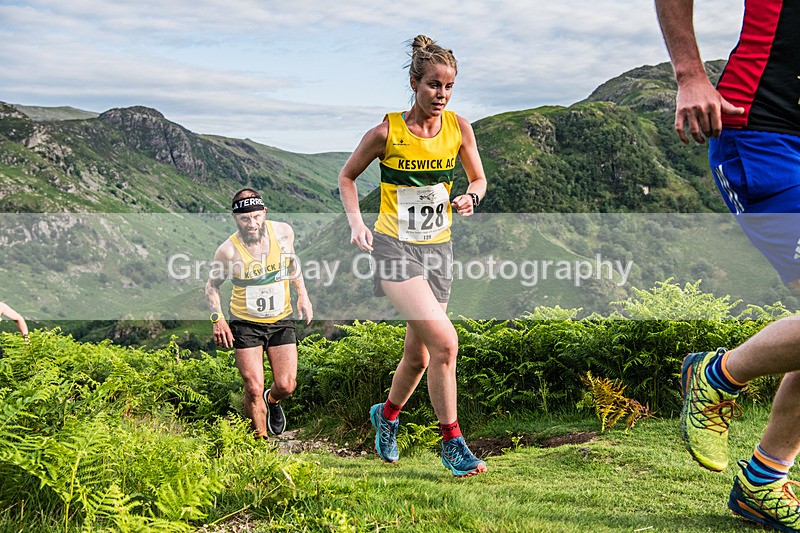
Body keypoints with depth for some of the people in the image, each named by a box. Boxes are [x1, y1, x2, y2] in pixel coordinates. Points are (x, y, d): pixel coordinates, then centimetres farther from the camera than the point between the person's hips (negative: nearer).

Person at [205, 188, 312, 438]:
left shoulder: (283, 232, -10)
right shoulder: (228, 251, -17)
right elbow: (212, 285, 0)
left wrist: (302, 295, 7)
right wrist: (218, 319, -14)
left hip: (281, 320, 3)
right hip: (245, 324, -2)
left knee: (286, 386, -2)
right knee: (254, 389, -7)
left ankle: (272, 400, 35)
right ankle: (260, 440, 16)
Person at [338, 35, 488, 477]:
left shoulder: (458, 128, -1)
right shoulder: (386, 133, -10)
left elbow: (479, 179, 12)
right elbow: (347, 177, 4)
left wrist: (470, 197, -11)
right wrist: (356, 222, -10)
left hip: (437, 248, 5)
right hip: (394, 246, -4)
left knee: (419, 357, 11)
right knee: (444, 341, -21)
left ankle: (387, 414, 42)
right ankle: (452, 444, -6)